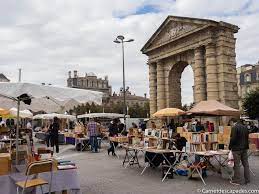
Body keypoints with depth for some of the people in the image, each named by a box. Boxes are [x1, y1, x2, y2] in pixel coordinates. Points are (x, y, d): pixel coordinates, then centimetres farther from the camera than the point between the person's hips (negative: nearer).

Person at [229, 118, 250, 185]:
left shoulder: (234, 128, -15)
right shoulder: (245, 127, 10)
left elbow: (233, 139, -19)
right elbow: (247, 138, 15)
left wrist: (230, 147, -7)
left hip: (237, 149, -7)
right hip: (244, 148, 8)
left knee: (237, 165, 0)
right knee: (245, 164, 14)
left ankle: (237, 180, 6)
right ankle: (247, 179, 21)